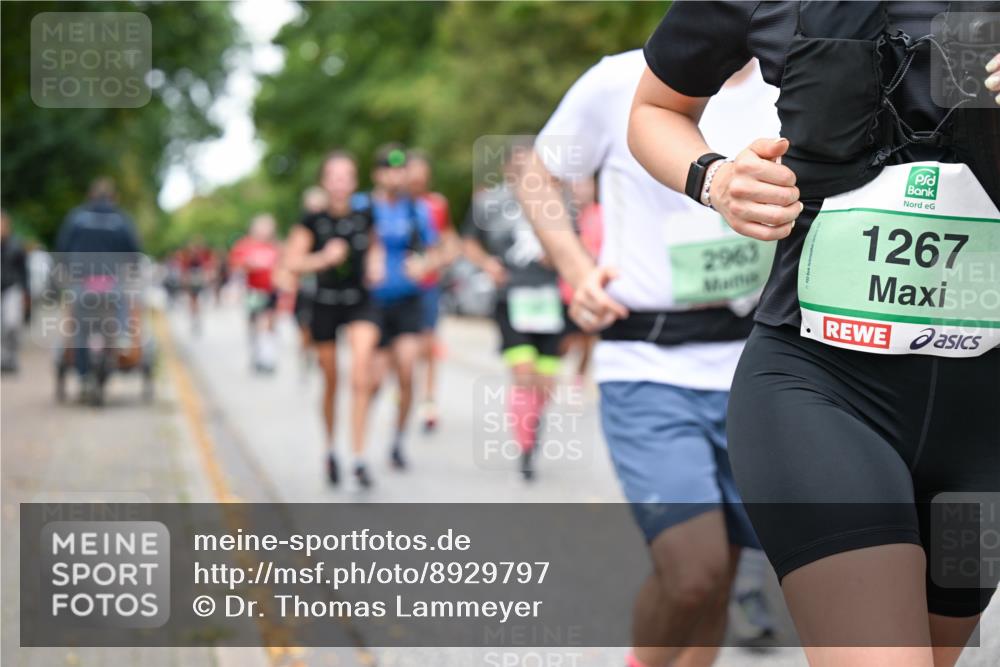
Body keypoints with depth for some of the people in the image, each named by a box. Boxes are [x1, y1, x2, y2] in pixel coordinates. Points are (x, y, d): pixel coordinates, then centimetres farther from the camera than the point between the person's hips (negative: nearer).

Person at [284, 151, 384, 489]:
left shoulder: (365, 211, -4)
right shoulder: (314, 219, -11)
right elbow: (292, 262, -12)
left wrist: (376, 262, -2)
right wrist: (323, 258, -25)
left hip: (361, 302, 1)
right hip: (325, 304, 0)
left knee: (361, 377, -16)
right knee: (331, 382, 11)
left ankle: (359, 458, -10)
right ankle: (330, 450, 34)